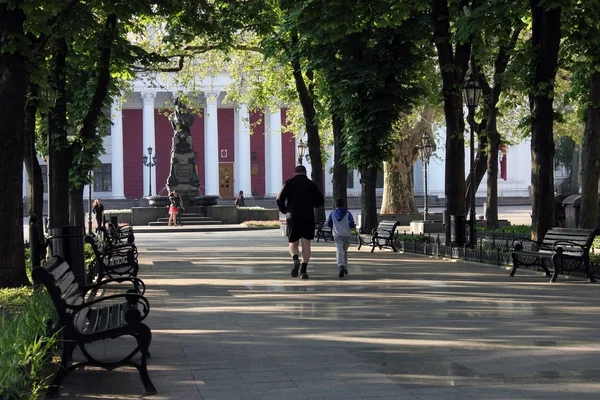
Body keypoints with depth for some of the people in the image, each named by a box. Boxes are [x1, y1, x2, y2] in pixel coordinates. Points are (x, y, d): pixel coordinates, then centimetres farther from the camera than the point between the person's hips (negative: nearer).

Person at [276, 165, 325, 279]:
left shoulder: (289, 183, 3)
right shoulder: (311, 184, 6)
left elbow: (280, 199, -5)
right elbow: (321, 201, 5)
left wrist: (284, 211, 10)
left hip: (293, 217, 0)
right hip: (308, 218, 0)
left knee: (293, 244, 10)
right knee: (306, 244, 4)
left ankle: (295, 259, -21)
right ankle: (303, 270, -7)